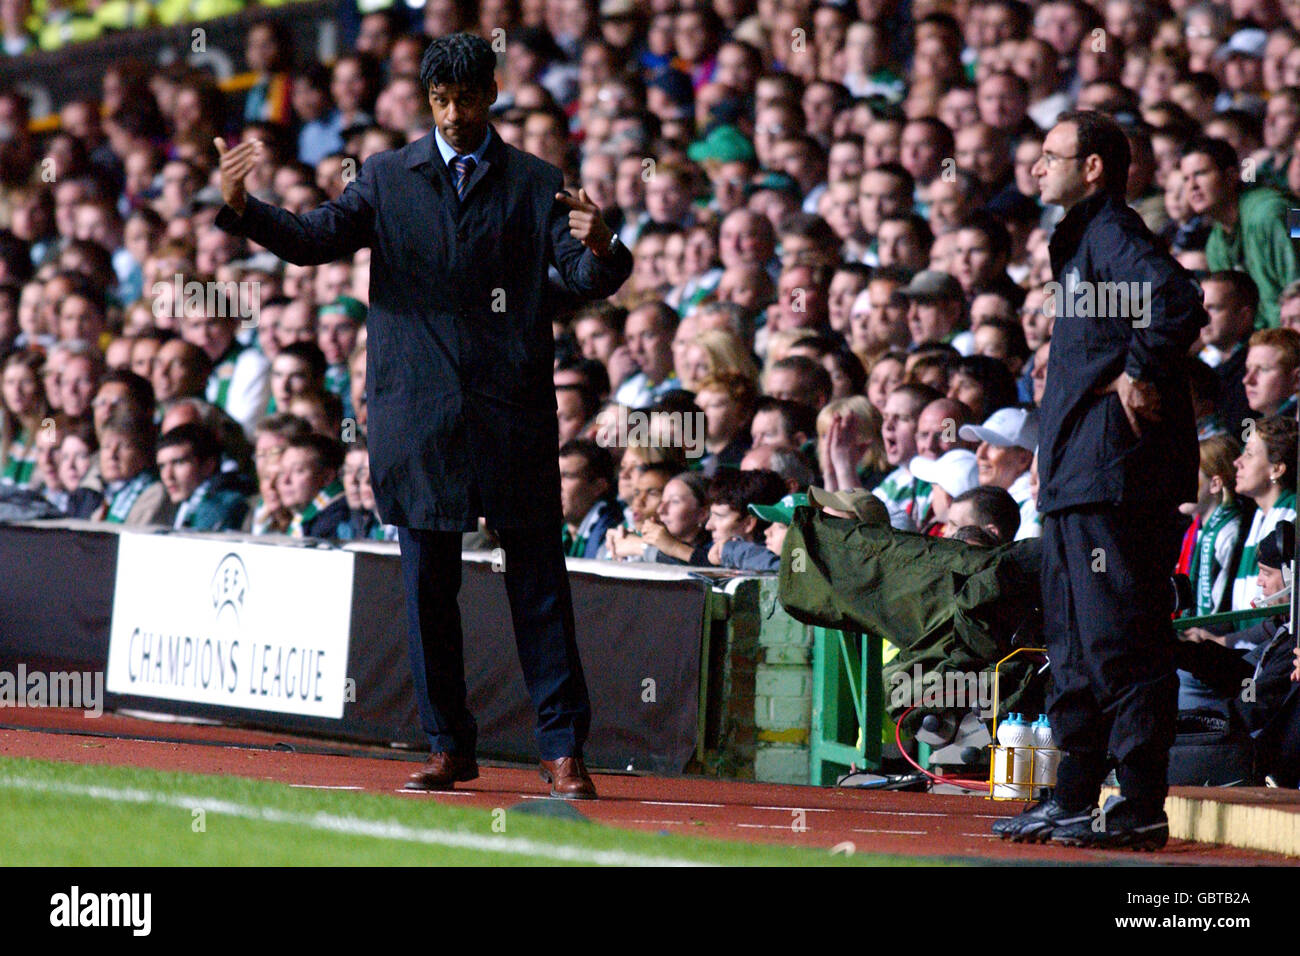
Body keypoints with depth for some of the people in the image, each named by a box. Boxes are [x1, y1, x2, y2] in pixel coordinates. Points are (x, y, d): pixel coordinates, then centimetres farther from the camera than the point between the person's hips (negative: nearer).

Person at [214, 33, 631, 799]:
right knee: (428, 587, 5)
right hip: (419, 413, 1)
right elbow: (317, 239, 2)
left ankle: (564, 749, 2)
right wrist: (241, 207, -15)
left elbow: (589, 279, -3)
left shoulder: (537, 186, 6)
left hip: (513, 416, -1)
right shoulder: (388, 178, 10)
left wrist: (599, 249, -27)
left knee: (539, 585, -1)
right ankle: (449, 746, 14)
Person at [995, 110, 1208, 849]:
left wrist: (1140, 376, -21)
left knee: (1120, 642, -10)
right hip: (1077, 481, 11)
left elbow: (1176, 297, -30)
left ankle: (1143, 808, -9)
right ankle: (1075, 801, 20)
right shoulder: (1082, 240, 20)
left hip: (1117, 477, -11)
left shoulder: (1113, 234, -12)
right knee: (1077, 648, 14)